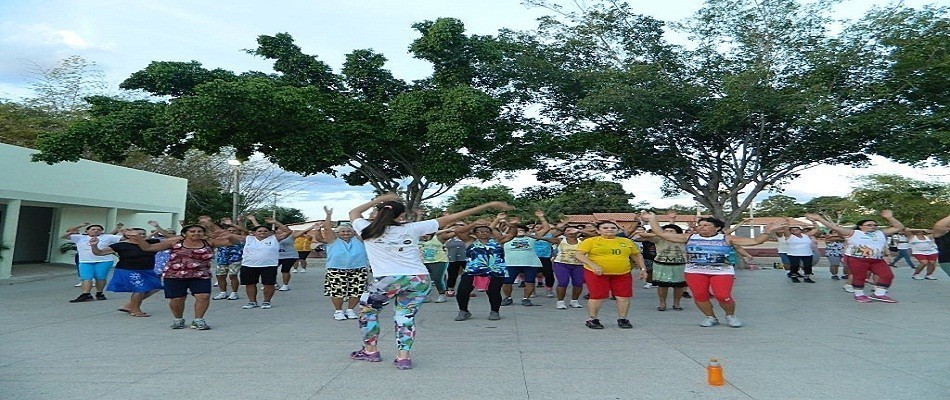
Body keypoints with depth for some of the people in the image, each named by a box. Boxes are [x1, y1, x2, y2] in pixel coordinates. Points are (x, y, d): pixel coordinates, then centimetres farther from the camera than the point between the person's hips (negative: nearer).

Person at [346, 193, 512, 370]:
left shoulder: (367, 230, 6)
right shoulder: (411, 229, 7)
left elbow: (354, 212, 30)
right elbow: (449, 218, 8)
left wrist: (379, 200, 30)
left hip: (388, 280, -1)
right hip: (420, 279, 1)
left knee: (367, 310, 21)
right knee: (406, 316, 15)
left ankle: (370, 351, 29)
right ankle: (403, 357, 6)